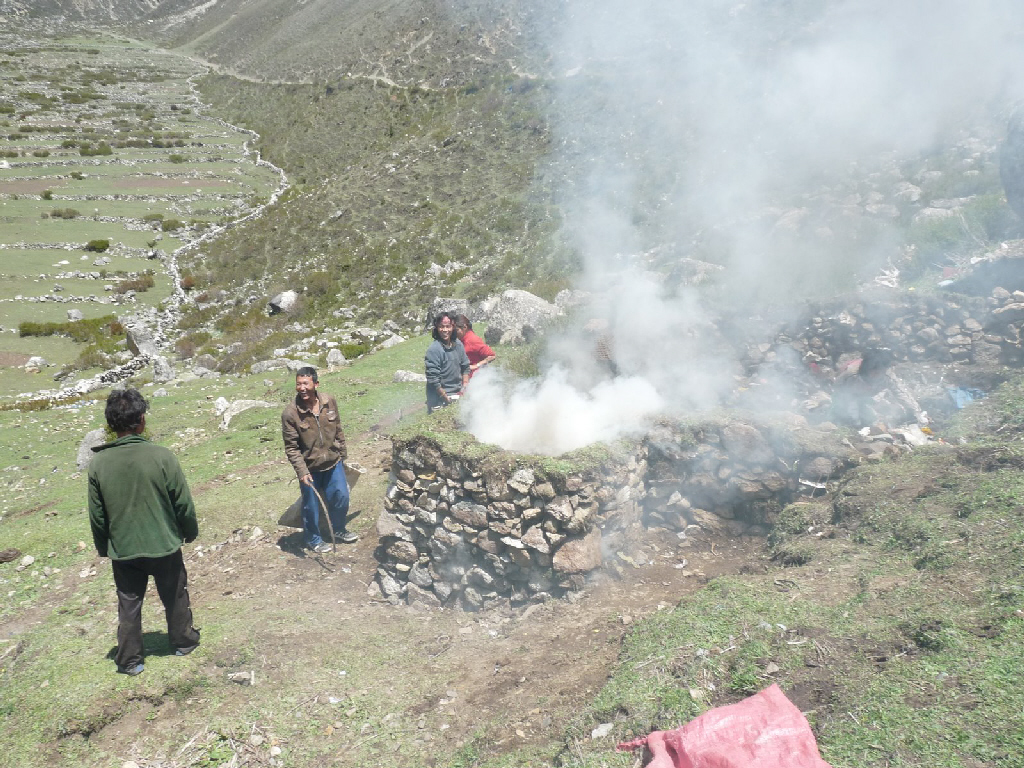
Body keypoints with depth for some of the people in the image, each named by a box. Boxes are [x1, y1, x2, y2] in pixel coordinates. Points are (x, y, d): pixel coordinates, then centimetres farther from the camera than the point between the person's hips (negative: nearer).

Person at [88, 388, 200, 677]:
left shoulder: (99, 463, -10)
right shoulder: (161, 456, -19)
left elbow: (96, 515, -1)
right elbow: (183, 504, -11)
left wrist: (103, 547, 15)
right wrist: (190, 531, 7)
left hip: (122, 550, 2)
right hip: (164, 545, -1)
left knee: (128, 605, 16)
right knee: (175, 597, 20)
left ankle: (129, 661, 25)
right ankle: (183, 641, 36)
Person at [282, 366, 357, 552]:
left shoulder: (330, 402, -8)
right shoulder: (290, 413, -19)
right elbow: (291, 448, -15)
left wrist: (343, 454, 13)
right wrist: (302, 471, -22)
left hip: (333, 462, 4)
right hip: (310, 468, -3)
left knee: (341, 497, 14)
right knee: (311, 505, 10)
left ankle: (339, 530, 41)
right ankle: (313, 539, 34)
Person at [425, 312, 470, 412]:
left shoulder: (458, 344, 1)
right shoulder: (433, 350, -18)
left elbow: (465, 367, 12)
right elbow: (432, 378, -18)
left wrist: (465, 387, 3)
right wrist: (446, 398, -16)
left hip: (458, 393, 6)